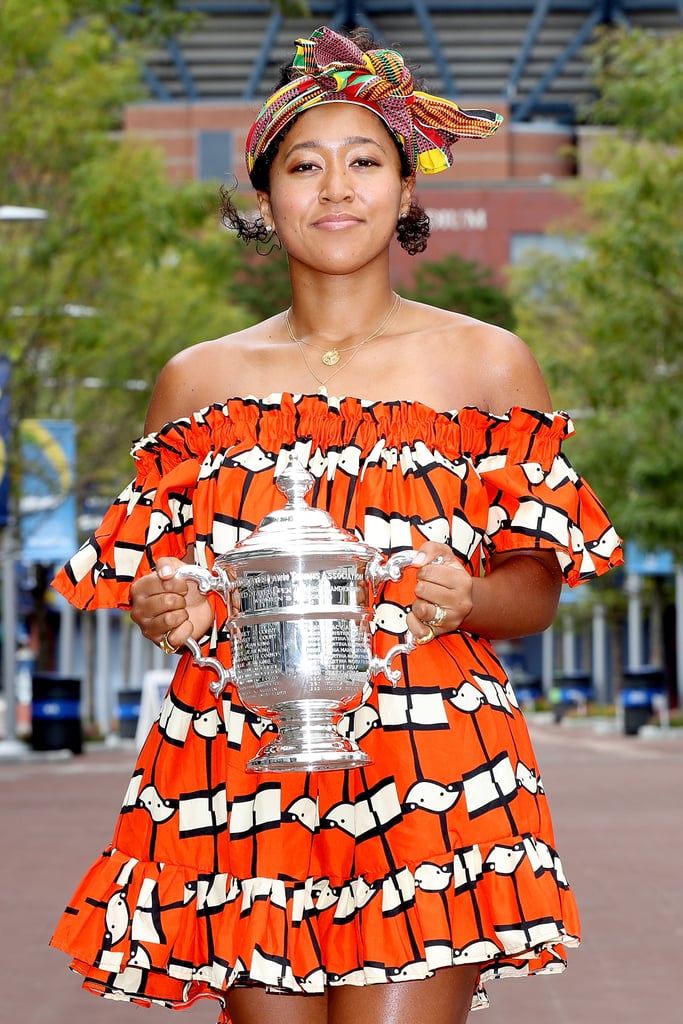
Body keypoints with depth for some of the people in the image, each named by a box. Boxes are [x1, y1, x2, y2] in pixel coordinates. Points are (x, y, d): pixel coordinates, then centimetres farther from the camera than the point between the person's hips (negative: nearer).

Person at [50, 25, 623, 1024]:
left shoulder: (487, 364, 7)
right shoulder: (199, 379, 12)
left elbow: (538, 591, 9)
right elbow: (159, 582, 18)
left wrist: (465, 600, -12)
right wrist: (169, 614, -4)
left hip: (429, 765, -1)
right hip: (238, 774, 2)